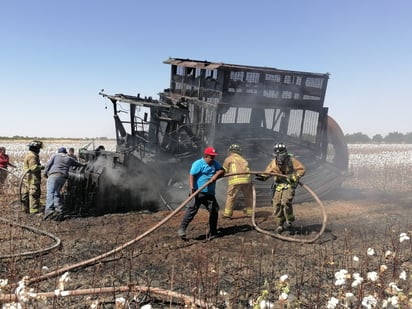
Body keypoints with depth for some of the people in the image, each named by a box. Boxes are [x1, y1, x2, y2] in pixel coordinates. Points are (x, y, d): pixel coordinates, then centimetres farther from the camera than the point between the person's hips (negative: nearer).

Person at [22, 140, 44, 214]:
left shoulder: (28, 155, 19)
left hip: (28, 178, 11)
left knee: (27, 194, 13)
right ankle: (34, 210, -10)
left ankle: (26, 209, 21)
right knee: (34, 194, -9)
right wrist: (42, 167, -12)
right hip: (33, 178, -11)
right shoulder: (32, 156, -15)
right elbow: (33, 167, -22)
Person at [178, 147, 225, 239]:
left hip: (210, 193, 7)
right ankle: (182, 229, -9)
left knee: (214, 211, 7)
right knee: (192, 209, -14)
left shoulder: (215, 163, 14)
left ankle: (212, 233, 21)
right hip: (198, 192, -7)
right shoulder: (198, 164, -8)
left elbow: (222, 170, 9)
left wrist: (216, 174, -12)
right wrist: (191, 187, -28)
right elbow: (191, 175, -16)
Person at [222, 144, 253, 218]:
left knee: (230, 197, 5)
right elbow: (246, 169, 17)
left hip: (235, 180, -3)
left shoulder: (228, 159, 14)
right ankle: (250, 212, 24)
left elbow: (224, 171, 17)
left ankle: (227, 214, 4)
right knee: (248, 196, 19)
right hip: (246, 179, 4)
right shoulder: (243, 159, 26)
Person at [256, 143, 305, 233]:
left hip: (289, 185, -4)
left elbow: (302, 169, -7)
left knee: (285, 202, -23)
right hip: (278, 185, 4)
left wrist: (295, 177, -22)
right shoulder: (274, 162, 3)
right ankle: (280, 225, 17)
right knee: (277, 204, 1)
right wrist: (262, 177, -13)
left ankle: (289, 221, 0)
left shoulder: (291, 160, -7)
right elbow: (268, 171, 8)